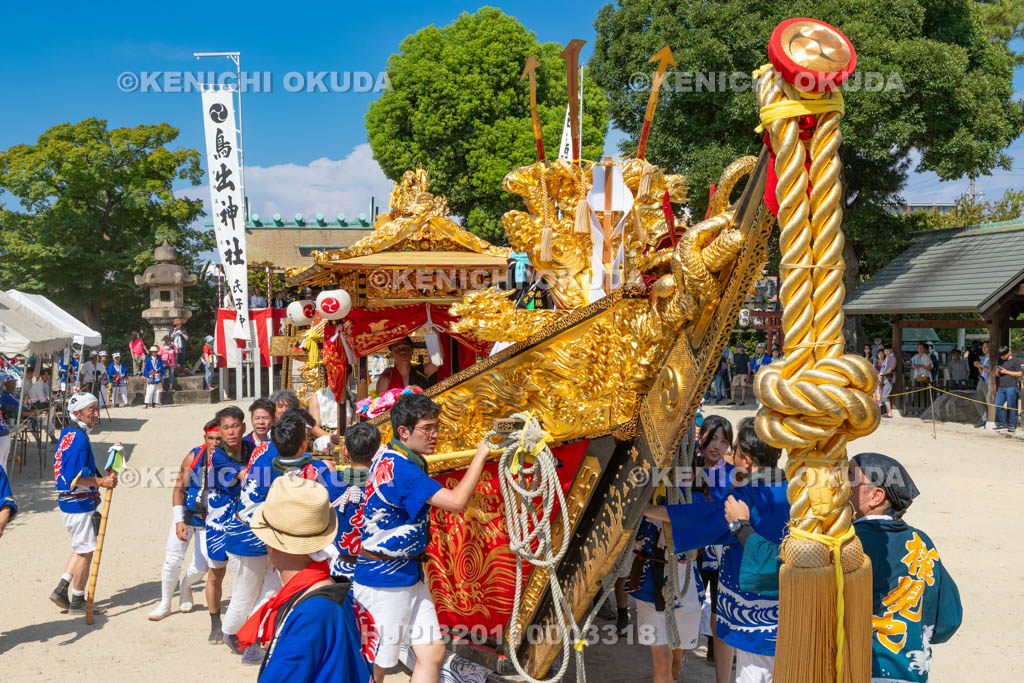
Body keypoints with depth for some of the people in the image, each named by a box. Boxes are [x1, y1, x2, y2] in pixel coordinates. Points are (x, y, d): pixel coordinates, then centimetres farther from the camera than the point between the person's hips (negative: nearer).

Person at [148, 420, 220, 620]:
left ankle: (185, 586, 34)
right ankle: (165, 603, 20)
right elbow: (179, 488, -9)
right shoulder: (194, 456, -13)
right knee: (172, 560, -2)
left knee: (201, 566, -2)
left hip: (210, 520, 0)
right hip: (186, 514, 1)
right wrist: (179, 521, -17)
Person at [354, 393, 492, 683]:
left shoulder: (390, 455, 5)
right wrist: (481, 455, -22)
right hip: (384, 581, -10)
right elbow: (457, 502, -32)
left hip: (409, 573, 10)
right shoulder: (398, 468, -25)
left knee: (433, 653, 7)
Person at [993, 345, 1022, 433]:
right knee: (998, 406, 1)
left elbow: (1019, 373, -6)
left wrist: (1006, 371, -11)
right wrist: (997, 372, 2)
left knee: (1011, 406, -4)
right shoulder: (1000, 361, 19)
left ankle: (1012, 426, 3)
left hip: (1011, 387, -6)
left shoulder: (1014, 361, 1)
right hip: (1001, 387, 6)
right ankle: (1003, 424, 11)